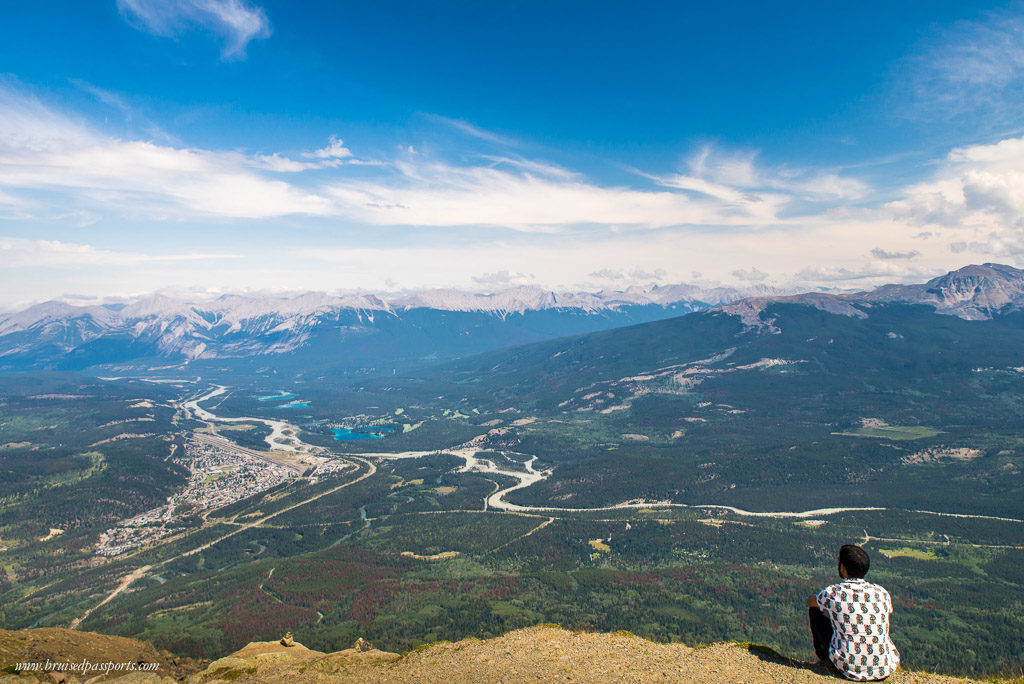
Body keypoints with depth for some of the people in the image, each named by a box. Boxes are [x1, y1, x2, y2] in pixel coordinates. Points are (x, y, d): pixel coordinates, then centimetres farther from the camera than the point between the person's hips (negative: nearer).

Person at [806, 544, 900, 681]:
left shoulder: (832, 593, -11)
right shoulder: (882, 593, -1)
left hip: (848, 669, -4)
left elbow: (810, 600, 13)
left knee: (814, 610, 14)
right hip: (885, 670, 4)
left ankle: (825, 657, 28)